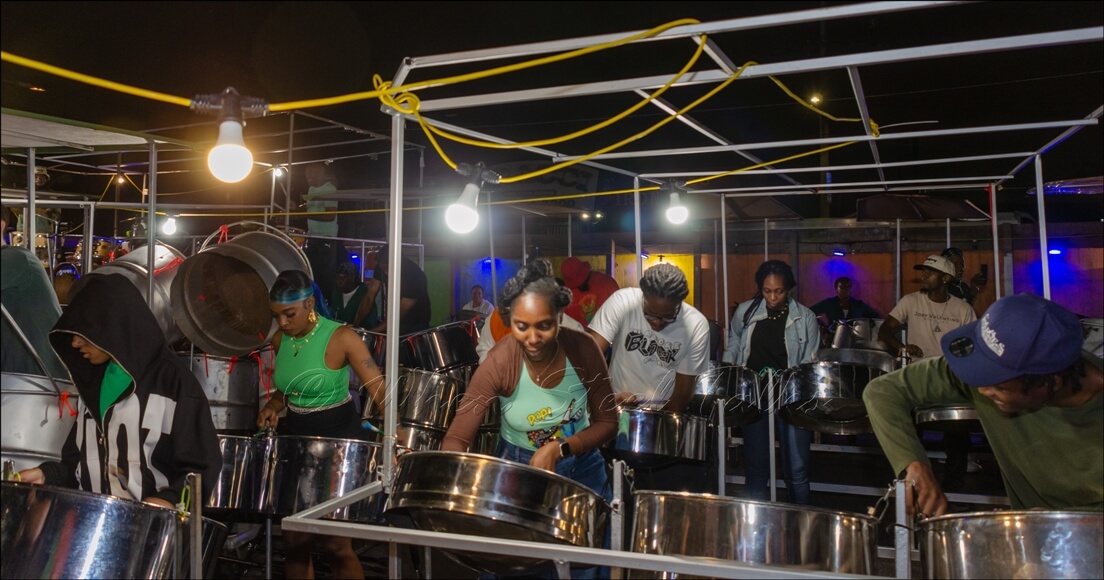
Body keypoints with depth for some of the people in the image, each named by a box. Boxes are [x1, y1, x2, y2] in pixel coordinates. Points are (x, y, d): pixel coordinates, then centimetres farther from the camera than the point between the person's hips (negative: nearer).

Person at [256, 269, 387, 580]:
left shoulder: (341, 338, -19)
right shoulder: (280, 341, 0)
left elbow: (379, 390, -24)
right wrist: (272, 407, -4)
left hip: (338, 437, -6)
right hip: (294, 436, 6)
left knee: (336, 542, -2)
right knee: (294, 538, 11)